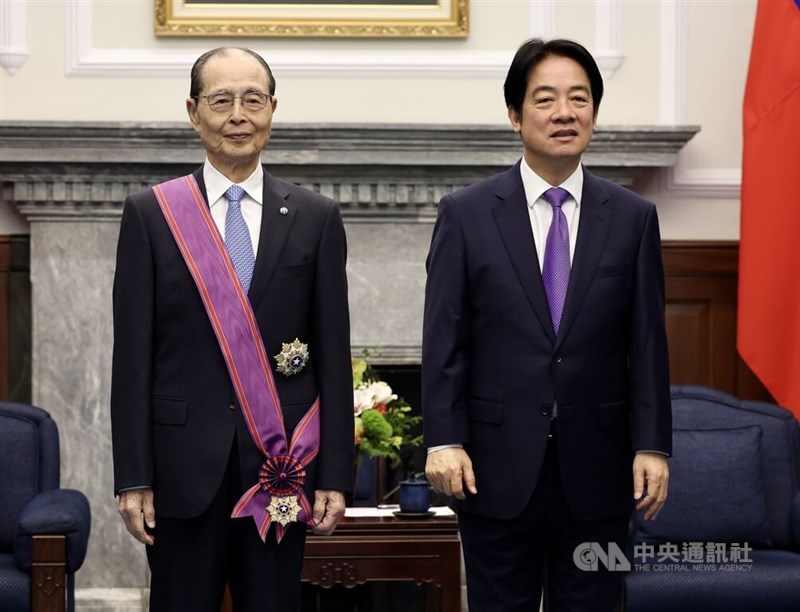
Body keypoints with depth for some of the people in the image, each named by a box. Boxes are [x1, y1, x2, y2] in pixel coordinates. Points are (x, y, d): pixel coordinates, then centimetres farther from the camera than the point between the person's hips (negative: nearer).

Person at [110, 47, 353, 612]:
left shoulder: (316, 218, 5)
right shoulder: (150, 214, 2)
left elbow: (334, 354, 4)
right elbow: (133, 354, 0)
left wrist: (335, 475, 0)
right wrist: (133, 477, -4)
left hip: (282, 465, 1)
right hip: (183, 464, -1)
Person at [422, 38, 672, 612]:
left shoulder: (633, 217, 3)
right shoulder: (465, 214, -1)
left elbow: (647, 342, 3)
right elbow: (444, 339, -2)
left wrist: (653, 446, -2)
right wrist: (443, 440, -9)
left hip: (595, 470, 1)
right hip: (497, 467, -1)